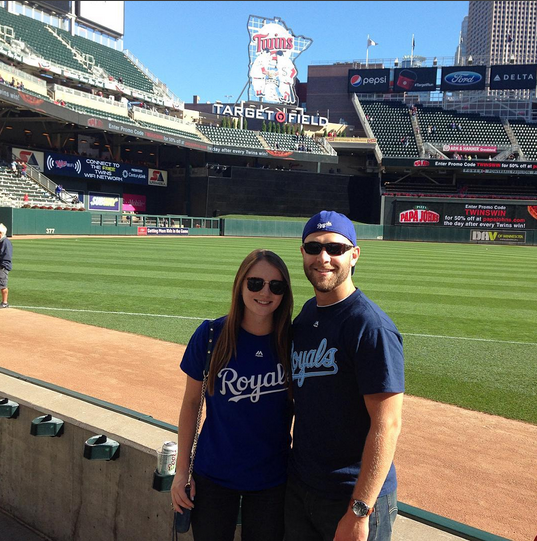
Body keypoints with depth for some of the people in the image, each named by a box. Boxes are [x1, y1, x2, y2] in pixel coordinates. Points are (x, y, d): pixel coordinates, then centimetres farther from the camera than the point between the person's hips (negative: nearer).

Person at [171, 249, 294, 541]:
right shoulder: (210, 335, -12)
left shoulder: (292, 341, -10)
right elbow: (191, 402, -2)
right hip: (214, 475, 0)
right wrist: (182, 470, -1)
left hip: (272, 478, 1)